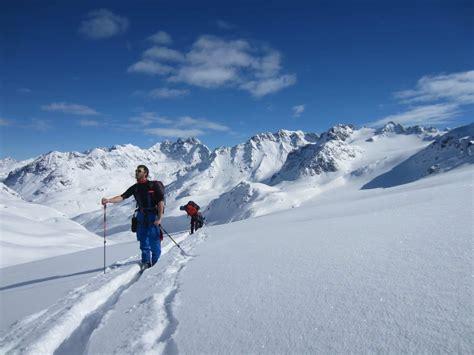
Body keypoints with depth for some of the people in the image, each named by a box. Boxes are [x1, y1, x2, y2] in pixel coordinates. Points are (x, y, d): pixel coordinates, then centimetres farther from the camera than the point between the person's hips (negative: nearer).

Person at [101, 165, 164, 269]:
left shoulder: (154, 185, -10)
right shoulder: (135, 187, 6)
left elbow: (161, 201, -12)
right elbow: (123, 196, -2)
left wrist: (159, 218, -15)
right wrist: (108, 200, -18)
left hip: (153, 216, -5)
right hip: (141, 216, 6)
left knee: (154, 242, -3)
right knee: (143, 241, 10)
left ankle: (155, 262, 13)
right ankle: (146, 262, 23)